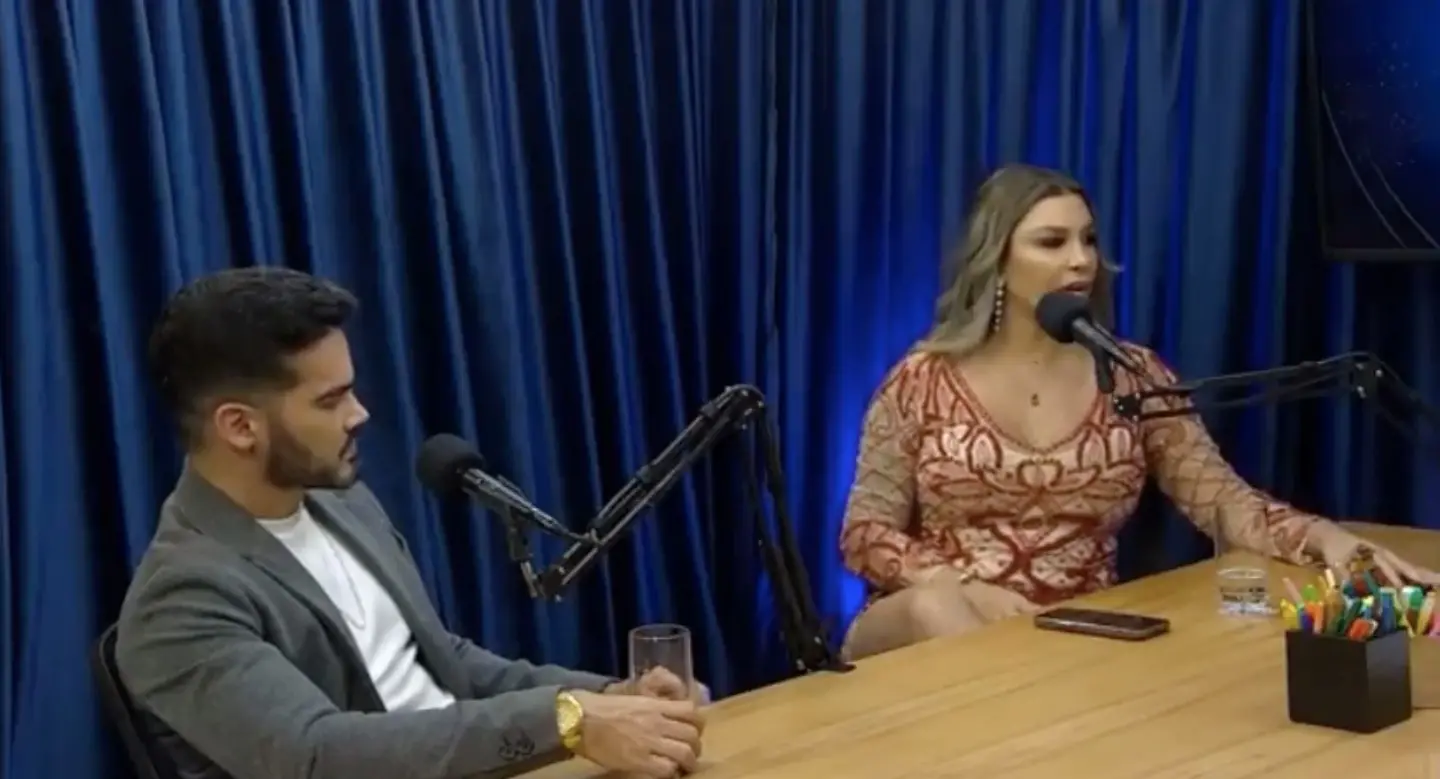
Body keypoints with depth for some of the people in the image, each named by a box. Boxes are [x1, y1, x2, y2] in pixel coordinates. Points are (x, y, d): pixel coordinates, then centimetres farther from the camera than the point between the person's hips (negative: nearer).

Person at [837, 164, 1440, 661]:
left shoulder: (1131, 377, 7)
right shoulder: (924, 380, 1)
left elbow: (1221, 500, 0)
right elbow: (865, 535, 0)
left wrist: (1322, 535, -21)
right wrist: (964, 591, -19)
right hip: (935, 632, 0)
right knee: (936, 606, -35)